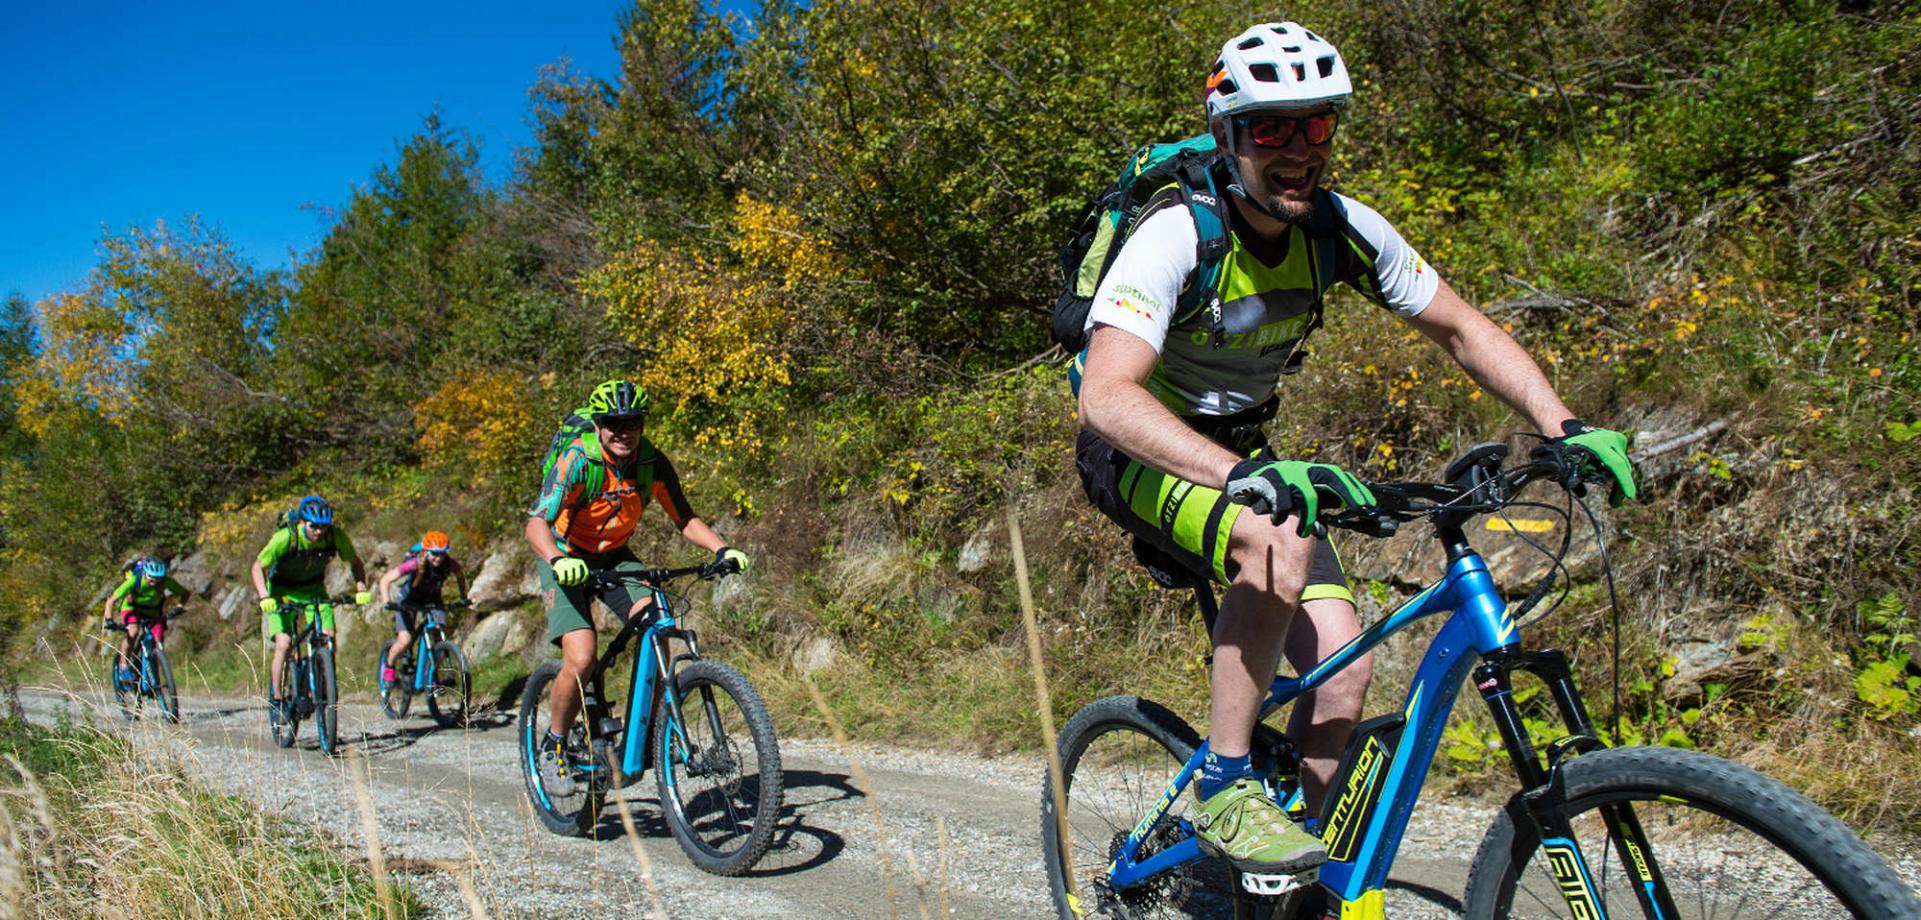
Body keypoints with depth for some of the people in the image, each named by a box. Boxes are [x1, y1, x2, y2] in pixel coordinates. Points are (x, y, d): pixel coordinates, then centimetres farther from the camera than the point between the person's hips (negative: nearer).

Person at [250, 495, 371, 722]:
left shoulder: (335, 535, -22)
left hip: (314, 590, 3)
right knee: (284, 644, -17)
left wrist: (361, 589, -22)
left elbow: (355, 562, -6)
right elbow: (258, 567, -19)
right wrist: (264, 597, -33)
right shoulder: (285, 537, -30)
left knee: (328, 638, -16)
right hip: (283, 591, -3)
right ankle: (275, 699, -1)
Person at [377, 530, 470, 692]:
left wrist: (464, 598, -8)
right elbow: (385, 580, -28)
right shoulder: (416, 564, -34)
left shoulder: (450, 564, -25)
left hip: (431, 599, 3)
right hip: (408, 600, -3)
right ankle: (389, 666, 12)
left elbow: (460, 576, 0)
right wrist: (386, 602, -39)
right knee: (405, 640, -18)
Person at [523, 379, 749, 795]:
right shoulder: (578, 459, -25)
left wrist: (721, 549, -23)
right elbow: (536, 523, -33)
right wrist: (558, 560, -54)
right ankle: (554, 746, 4)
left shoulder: (652, 462, -13)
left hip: (614, 557, 4)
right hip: (567, 563, -4)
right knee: (580, 658, -21)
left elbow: (684, 518, -6)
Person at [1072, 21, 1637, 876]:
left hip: (1244, 454, 6)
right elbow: (1109, 395, -40)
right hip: (1139, 455, -5)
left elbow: (1463, 329, 0)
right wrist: (1244, 475, -53)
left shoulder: (1342, 229, -11)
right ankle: (1222, 791, -18)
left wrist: (1567, 427, -14)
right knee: (1282, 544, -36)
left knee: (1342, 666, -9)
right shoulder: (1177, 235, -27)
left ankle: (1302, 884, 12)